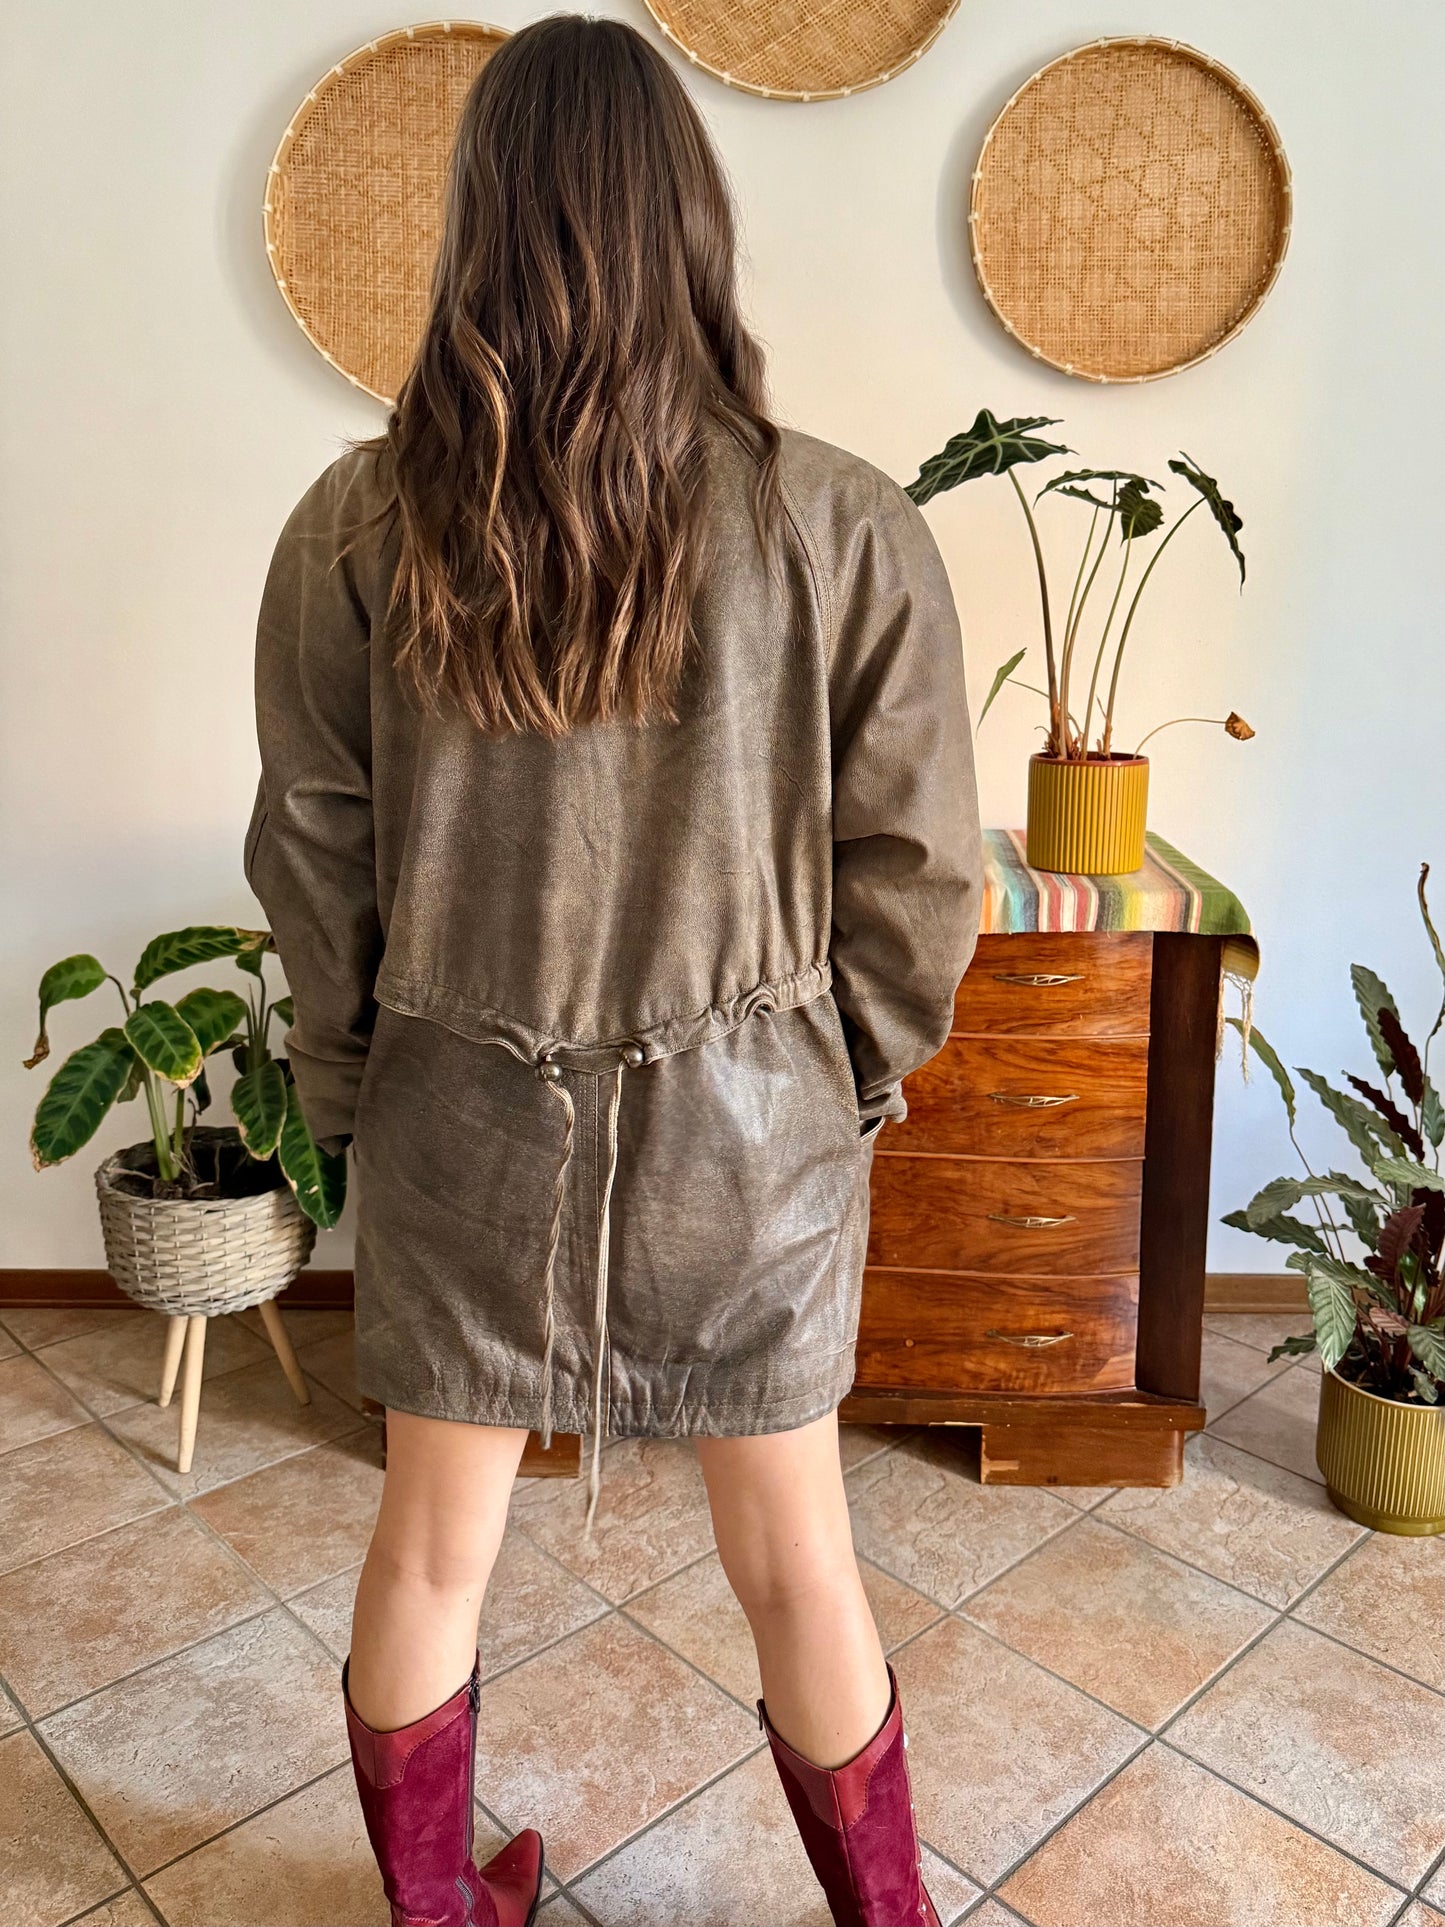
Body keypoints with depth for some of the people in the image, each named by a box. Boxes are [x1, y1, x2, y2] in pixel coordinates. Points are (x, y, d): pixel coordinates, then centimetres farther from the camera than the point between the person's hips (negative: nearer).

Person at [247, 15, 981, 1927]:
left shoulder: (357, 526, -8)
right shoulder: (843, 529, -12)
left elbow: (311, 860, -2)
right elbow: (915, 871, -8)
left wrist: (353, 1091, 12)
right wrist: (852, 1084, 8)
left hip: (460, 1115, 2)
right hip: (747, 1121, 0)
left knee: (432, 1548, 22)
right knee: (797, 1559, 19)